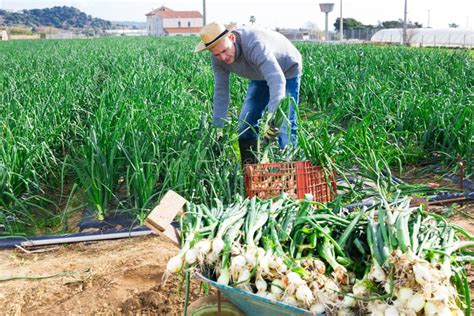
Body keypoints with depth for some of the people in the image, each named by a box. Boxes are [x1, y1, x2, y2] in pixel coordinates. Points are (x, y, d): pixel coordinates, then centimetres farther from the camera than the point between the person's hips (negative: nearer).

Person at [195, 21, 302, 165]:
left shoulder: (255, 45, -43)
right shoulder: (218, 58, -21)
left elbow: (277, 81, -54)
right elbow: (221, 91, -15)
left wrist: (272, 118, -66)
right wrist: (218, 129, -17)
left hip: (286, 71, -6)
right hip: (261, 75, 6)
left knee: (284, 126, -16)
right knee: (245, 122, 3)